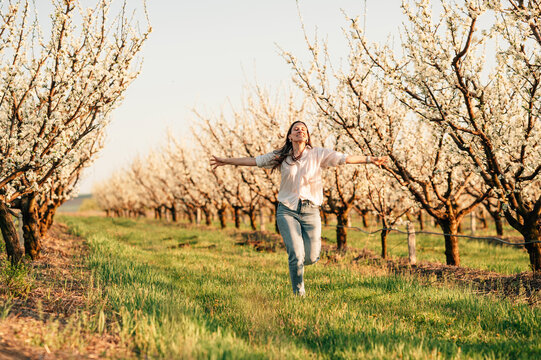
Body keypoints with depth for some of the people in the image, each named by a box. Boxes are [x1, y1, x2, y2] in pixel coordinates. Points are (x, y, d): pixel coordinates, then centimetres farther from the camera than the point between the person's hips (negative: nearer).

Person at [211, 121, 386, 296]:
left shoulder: (318, 155, 4)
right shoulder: (281, 157, 6)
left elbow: (346, 158, 0)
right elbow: (253, 161, 9)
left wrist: (370, 159, -8)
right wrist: (225, 161, 9)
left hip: (310, 211, 1)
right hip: (287, 211, -1)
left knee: (311, 258, -1)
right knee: (296, 255, -15)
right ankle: (299, 293, 4)